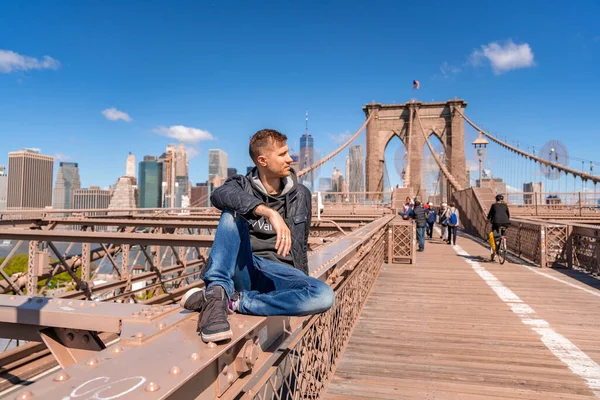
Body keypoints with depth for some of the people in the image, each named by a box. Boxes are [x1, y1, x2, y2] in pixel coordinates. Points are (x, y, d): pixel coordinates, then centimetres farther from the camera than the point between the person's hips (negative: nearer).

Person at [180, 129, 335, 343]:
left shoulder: (301, 195, 13)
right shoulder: (242, 185, 4)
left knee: (324, 295, -30)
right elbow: (219, 195, -22)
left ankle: (234, 301, -27)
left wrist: (303, 284, 21)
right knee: (232, 214, -26)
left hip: (279, 273, 2)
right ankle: (216, 292, -38)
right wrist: (270, 213, -36)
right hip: (244, 268, -2)